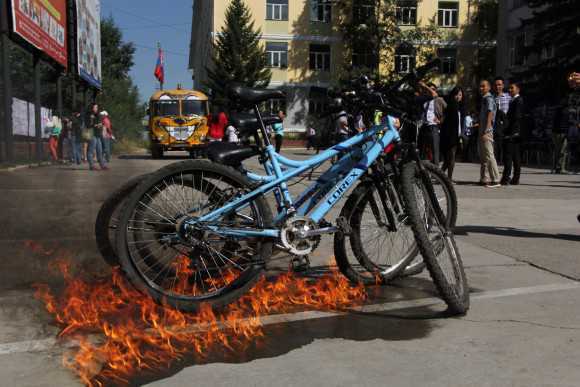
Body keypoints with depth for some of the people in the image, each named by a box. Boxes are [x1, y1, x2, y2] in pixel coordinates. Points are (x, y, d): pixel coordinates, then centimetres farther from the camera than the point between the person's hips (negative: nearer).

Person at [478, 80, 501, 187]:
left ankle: (495, 180, -12)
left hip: (487, 131, -10)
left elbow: (489, 115, -17)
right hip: (482, 131, 10)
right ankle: (483, 179, 20)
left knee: (489, 156, -12)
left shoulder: (489, 99, -9)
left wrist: (485, 132, -24)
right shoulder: (483, 99, 20)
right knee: (483, 157, 13)